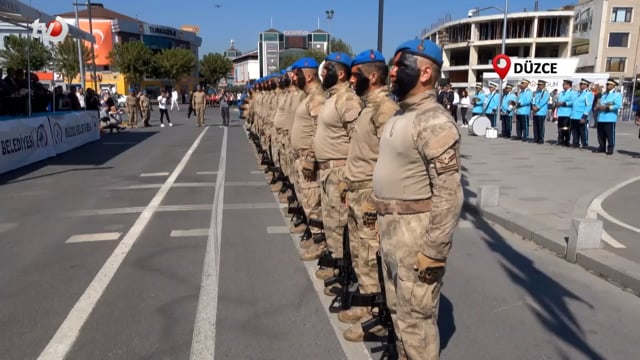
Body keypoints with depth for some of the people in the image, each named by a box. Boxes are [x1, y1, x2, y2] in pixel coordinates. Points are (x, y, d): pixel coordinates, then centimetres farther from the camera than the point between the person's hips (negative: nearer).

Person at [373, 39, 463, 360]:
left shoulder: (434, 122, -19)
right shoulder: (400, 115, 11)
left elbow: (449, 193, -23)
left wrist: (434, 250, -22)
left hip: (417, 232, -9)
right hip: (391, 229, 9)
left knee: (415, 317, 4)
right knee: (398, 309, 22)